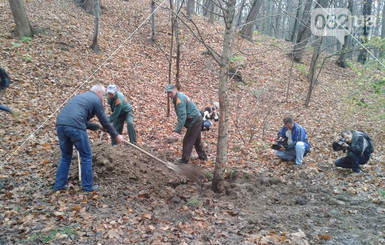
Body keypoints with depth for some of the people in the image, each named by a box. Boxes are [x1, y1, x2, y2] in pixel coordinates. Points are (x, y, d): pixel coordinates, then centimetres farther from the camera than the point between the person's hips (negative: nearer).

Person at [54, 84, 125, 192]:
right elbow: (105, 122, 11)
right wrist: (116, 135, 21)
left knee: (66, 156, 22)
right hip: (75, 127, -7)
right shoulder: (96, 100, 10)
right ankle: (87, 187, 15)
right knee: (86, 157, 8)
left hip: (60, 124, 7)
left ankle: (59, 185, 26)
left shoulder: (81, 96, 32)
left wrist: (96, 126, 43)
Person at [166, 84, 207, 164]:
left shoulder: (179, 98, -22)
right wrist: (179, 128, 11)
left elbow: (182, 116, -28)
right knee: (196, 140, 23)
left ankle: (184, 160, 4)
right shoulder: (178, 97, 10)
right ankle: (203, 156, 36)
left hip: (194, 121, -11)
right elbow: (181, 115, 14)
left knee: (188, 141, -4)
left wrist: (177, 130, -28)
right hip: (197, 120, 11)